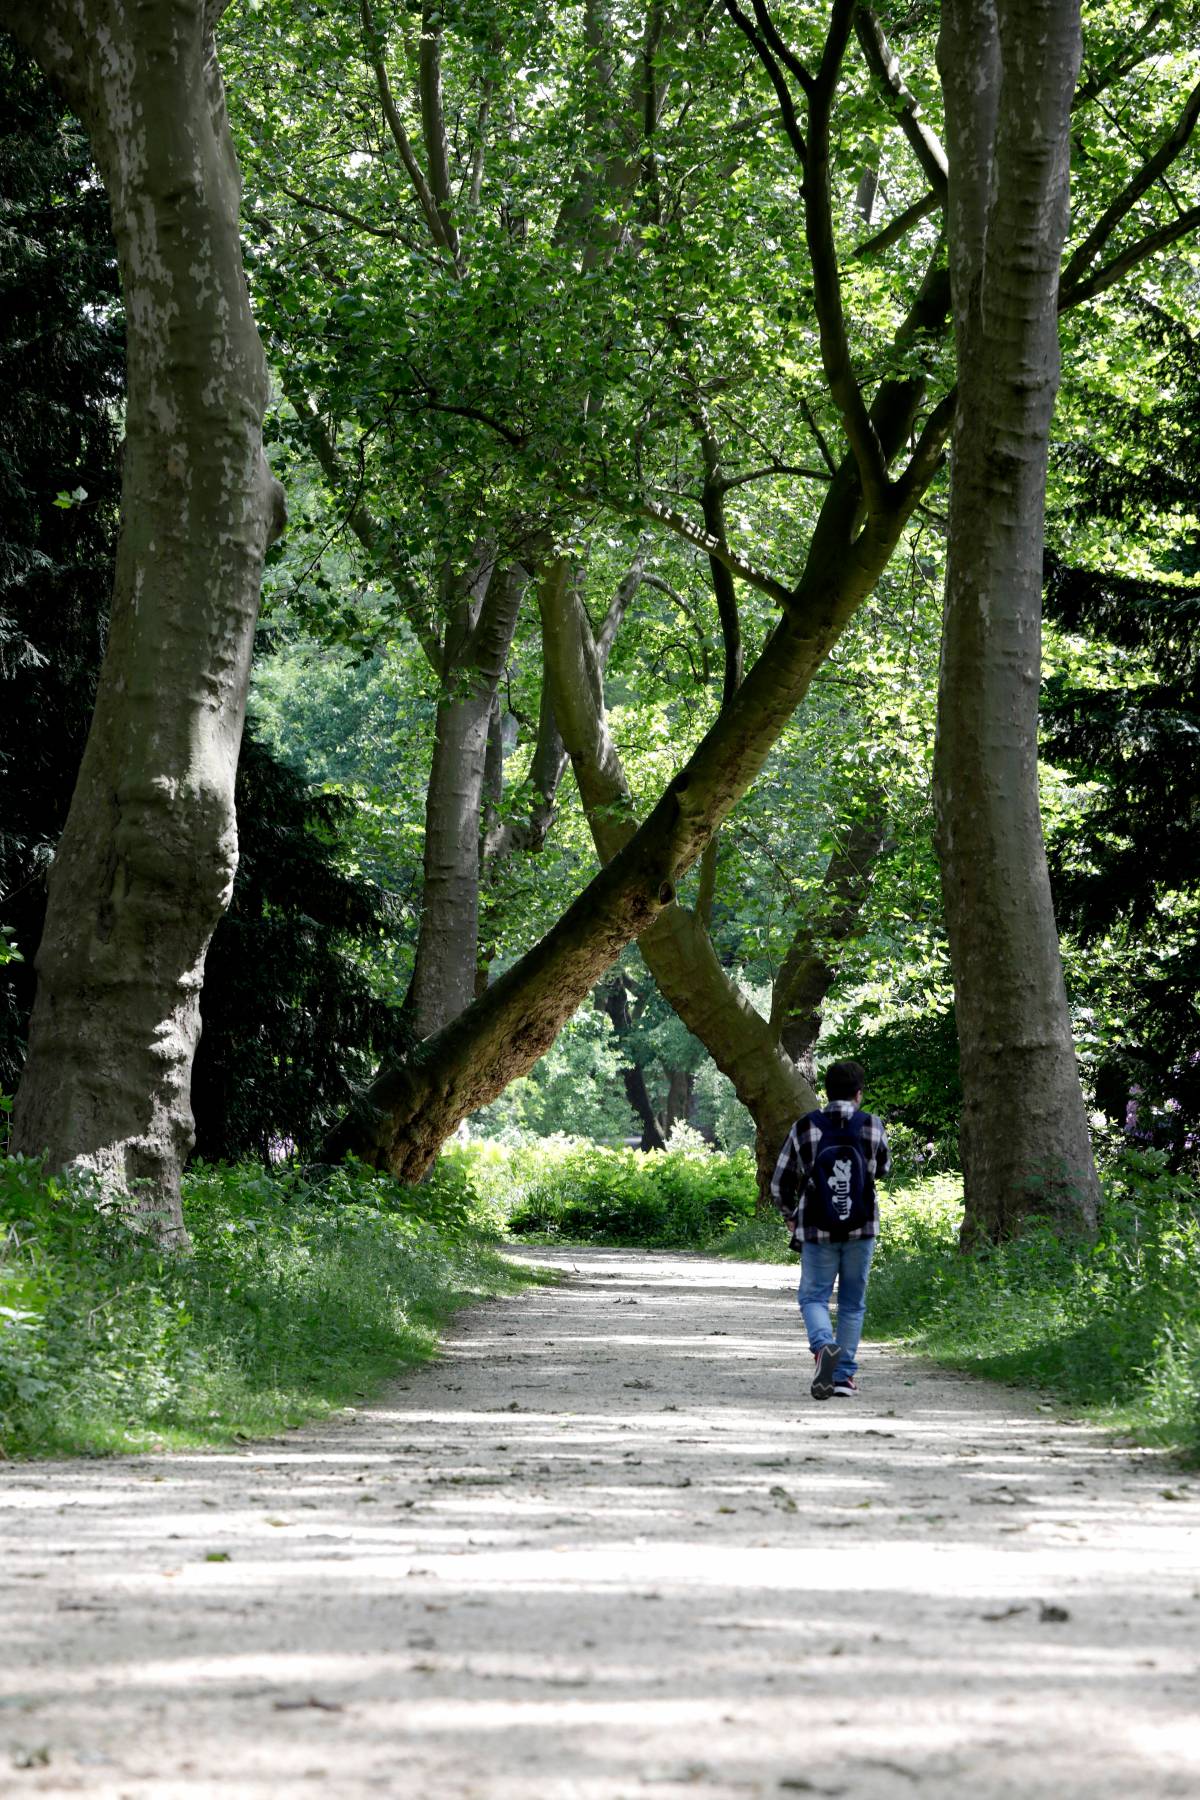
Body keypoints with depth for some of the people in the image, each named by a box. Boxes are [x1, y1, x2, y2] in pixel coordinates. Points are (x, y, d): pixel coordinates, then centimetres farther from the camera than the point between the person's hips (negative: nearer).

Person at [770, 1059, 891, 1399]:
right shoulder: (872, 1126, -4)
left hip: (817, 1231, -1)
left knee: (813, 1296, 8)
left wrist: (790, 1215, 19)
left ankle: (823, 1345, -21)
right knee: (852, 1303, 12)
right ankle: (844, 1375, 10)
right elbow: (884, 1170, 13)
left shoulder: (804, 1128, -5)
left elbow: (780, 1183, 1)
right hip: (861, 1230, 1)